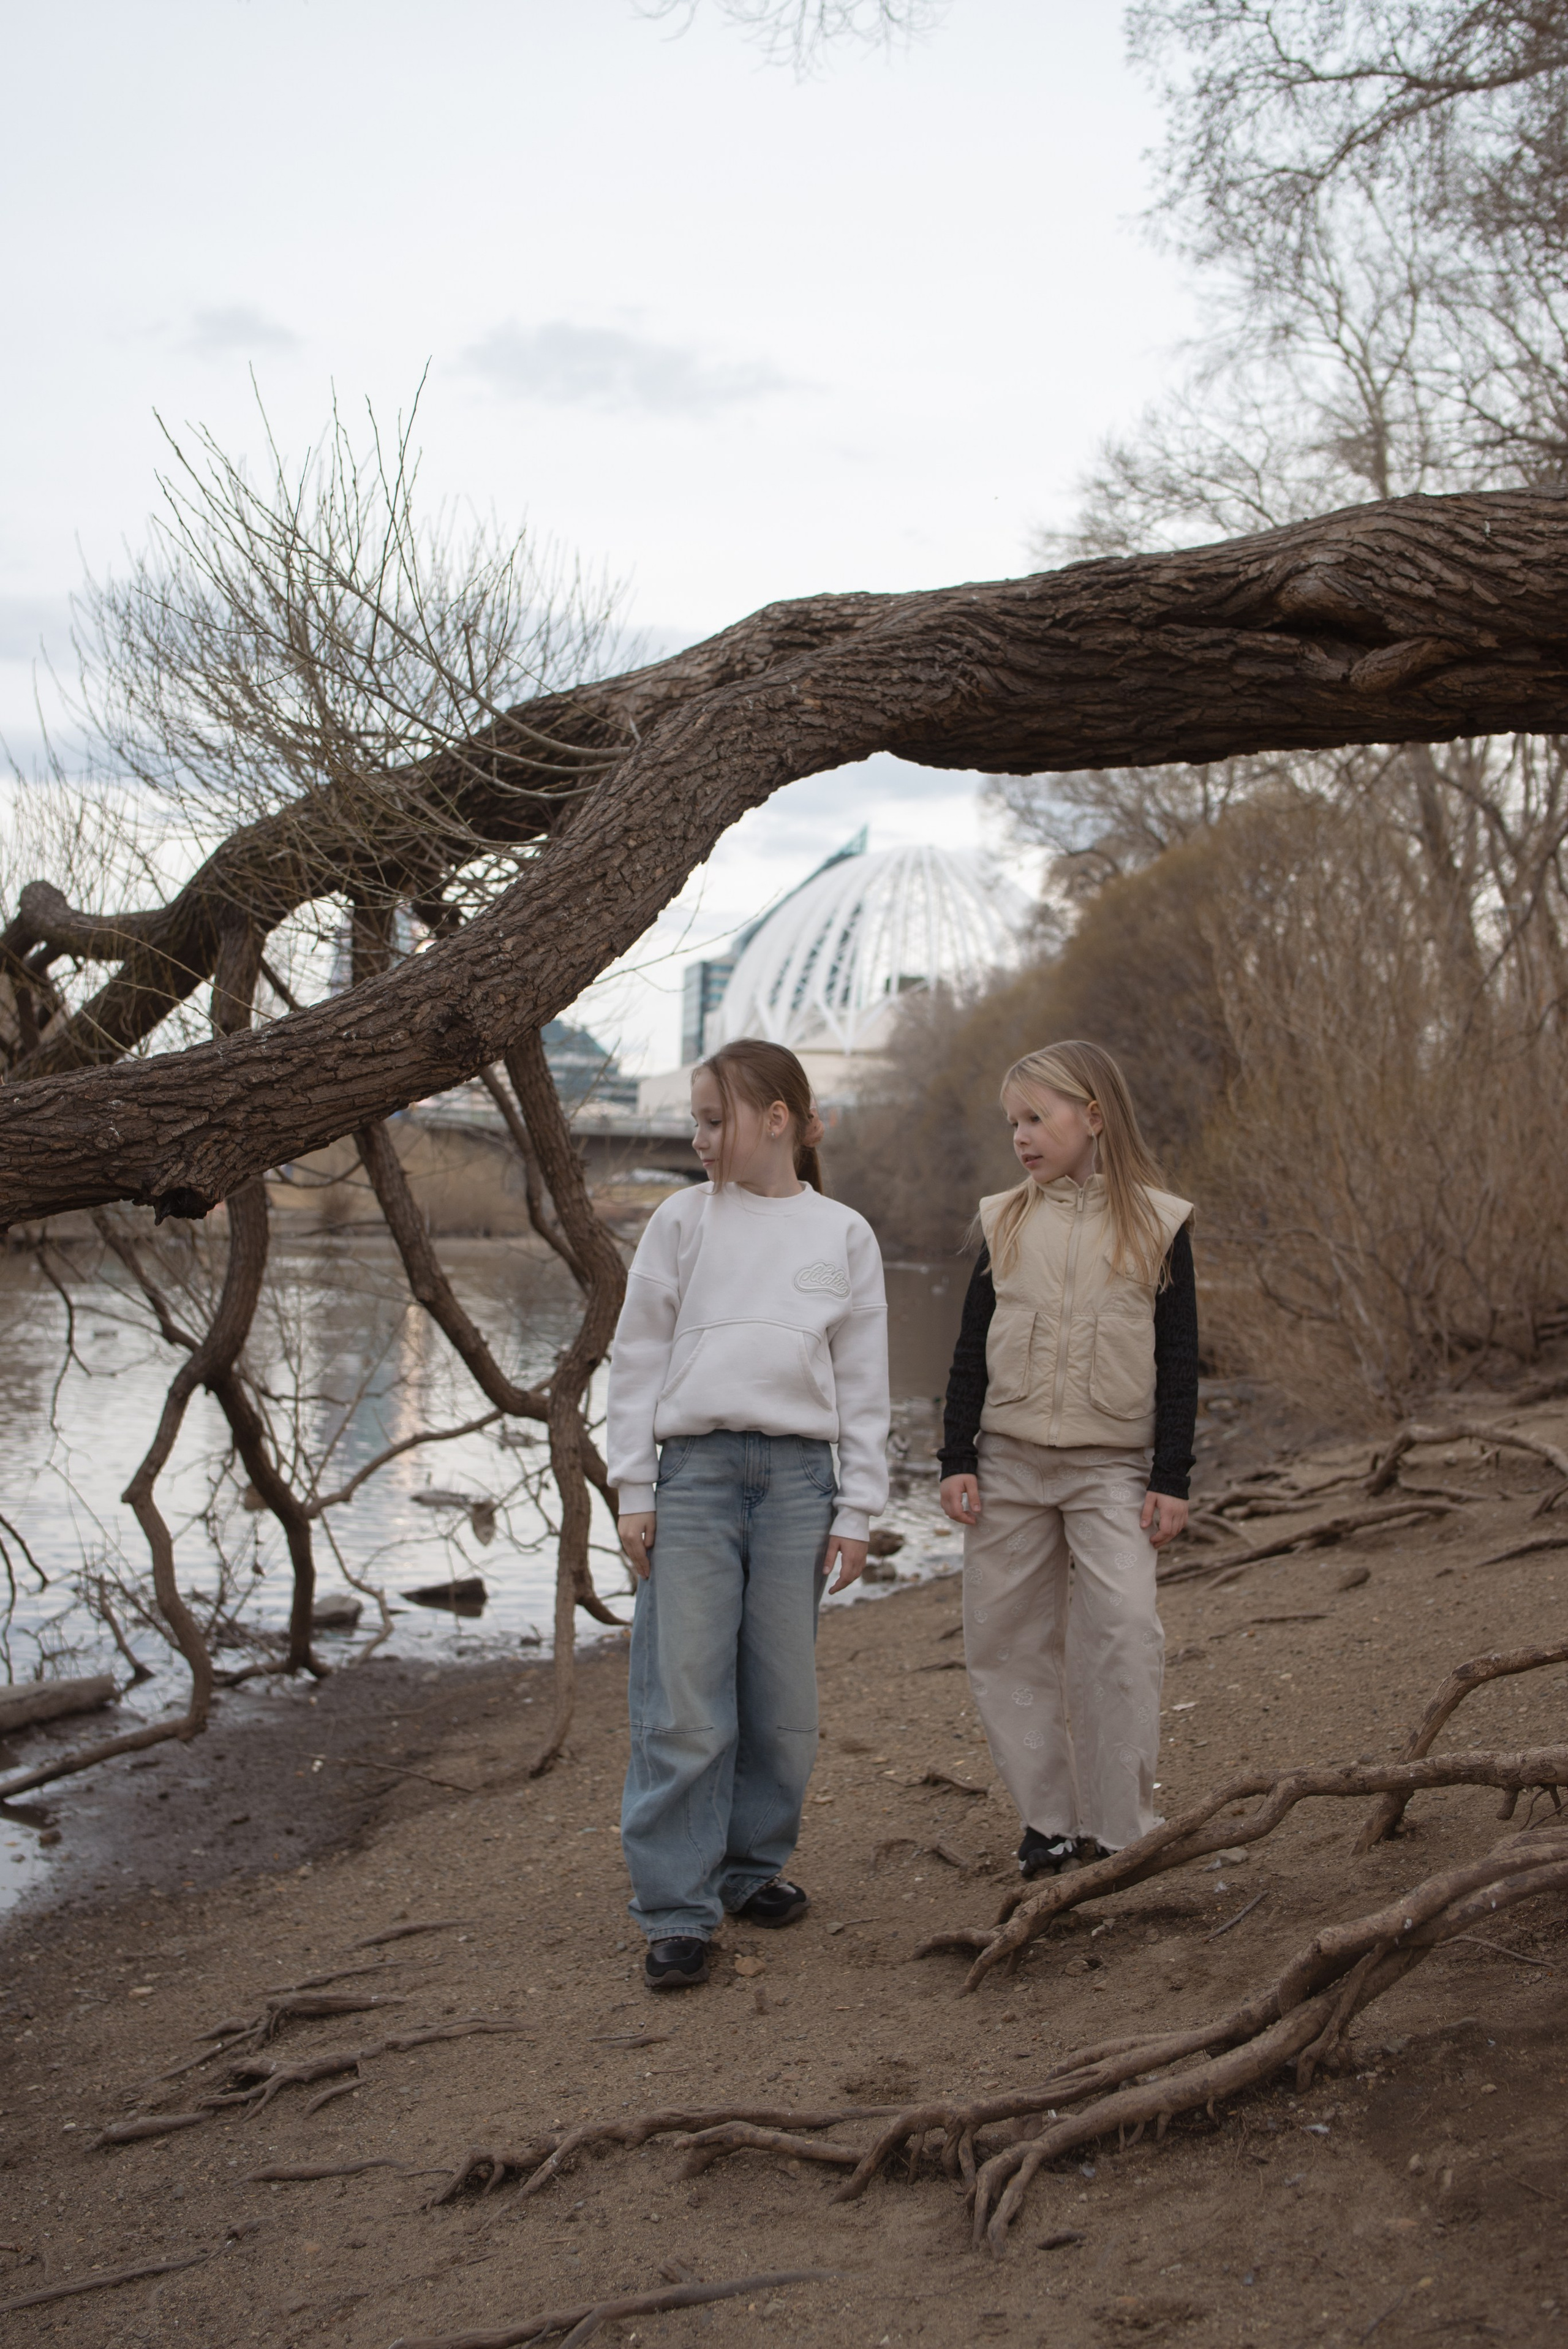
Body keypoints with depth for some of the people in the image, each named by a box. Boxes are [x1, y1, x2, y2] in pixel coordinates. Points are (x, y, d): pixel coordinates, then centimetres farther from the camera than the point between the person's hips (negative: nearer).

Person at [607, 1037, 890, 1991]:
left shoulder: (843, 1234, 8)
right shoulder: (683, 1222, 6)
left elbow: (865, 1383, 9)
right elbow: (637, 1358, 7)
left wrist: (858, 1508, 4)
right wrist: (635, 1490, 1)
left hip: (798, 1478, 1)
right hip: (695, 1473, -1)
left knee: (784, 1698, 7)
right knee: (684, 1703, -4)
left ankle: (755, 1865, 26)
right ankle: (678, 1909, 3)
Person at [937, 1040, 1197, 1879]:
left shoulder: (1155, 1225, 0)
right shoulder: (1007, 1222, 7)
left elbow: (1179, 1362, 1)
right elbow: (972, 1349, 10)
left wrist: (1171, 1479, -4)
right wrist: (956, 1458, 4)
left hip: (1112, 1469, -3)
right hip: (1009, 1463, 3)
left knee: (1124, 1633, -15)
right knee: (1004, 1641, 5)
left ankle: (1116, 1829, -3)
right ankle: (1048, 1818, 16)